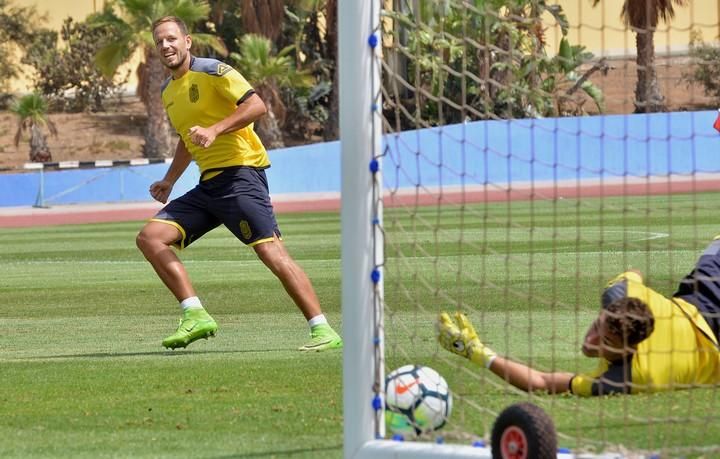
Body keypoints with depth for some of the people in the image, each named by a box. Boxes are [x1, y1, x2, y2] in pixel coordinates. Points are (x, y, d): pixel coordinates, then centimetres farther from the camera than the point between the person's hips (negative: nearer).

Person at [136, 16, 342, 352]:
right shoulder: (168, 92, 19)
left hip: (240, 171, -8)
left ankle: (322, 330, -17)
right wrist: (169, 181, 24)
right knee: (150, 237, -5)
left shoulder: (212, 71, -6)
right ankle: (195, 316, -9)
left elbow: (256, 105, -17)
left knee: (271, 251, -18)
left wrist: (215, 129, -26)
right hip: (208, 183, 8)